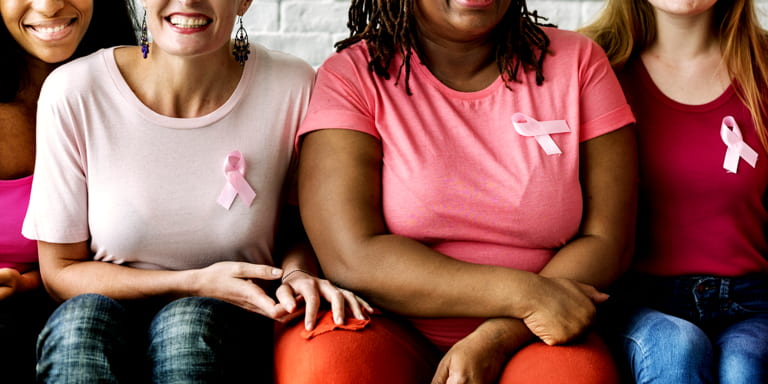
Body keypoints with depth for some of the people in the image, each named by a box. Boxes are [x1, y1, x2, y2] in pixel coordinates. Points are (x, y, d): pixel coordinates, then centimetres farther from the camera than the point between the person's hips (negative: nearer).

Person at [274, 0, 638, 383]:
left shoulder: (578, 64, 4)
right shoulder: (350, 78, -3)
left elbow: (606, 241, -2)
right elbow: (352, 260, -14)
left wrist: (494, 341, -16)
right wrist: (524, 294, -20)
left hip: (527, 343, 0)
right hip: (390, 335, 0)